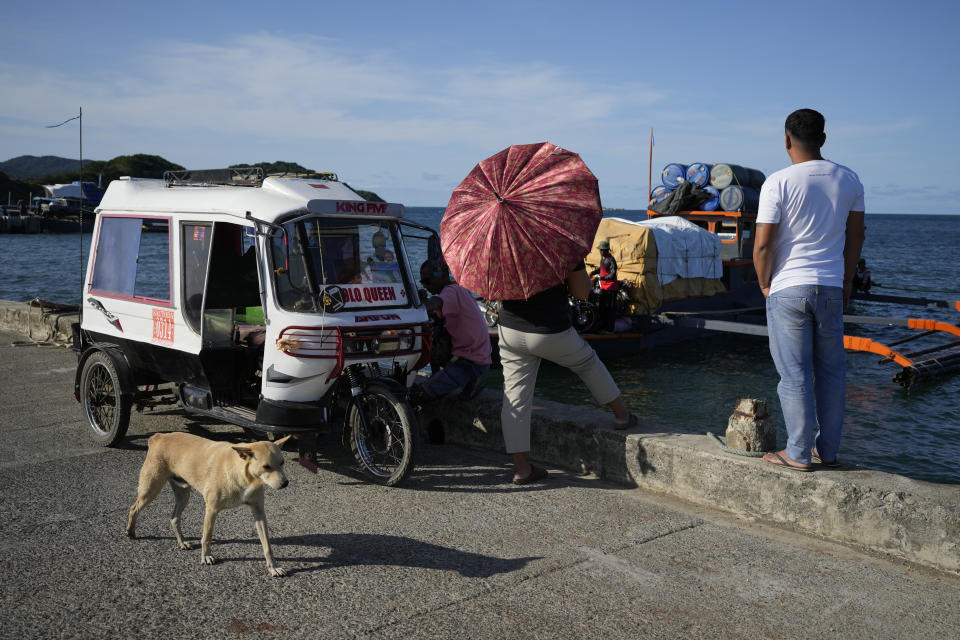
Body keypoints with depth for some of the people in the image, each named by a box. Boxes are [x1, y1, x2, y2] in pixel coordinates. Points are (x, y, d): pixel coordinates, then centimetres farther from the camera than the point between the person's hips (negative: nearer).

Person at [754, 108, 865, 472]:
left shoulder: (778, 183, -11)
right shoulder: (849, 180, 6)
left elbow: (762, 245, -12)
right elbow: (856, 236, 14)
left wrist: (764, 284, 3)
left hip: (788, 290, -4)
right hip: (831, 288, 5)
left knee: (794, 374, 2)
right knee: (831, 370, 13)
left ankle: (799, 454, 8)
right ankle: (828, 449, 21)